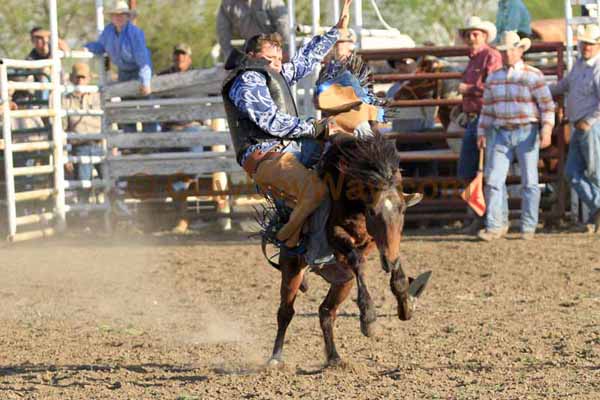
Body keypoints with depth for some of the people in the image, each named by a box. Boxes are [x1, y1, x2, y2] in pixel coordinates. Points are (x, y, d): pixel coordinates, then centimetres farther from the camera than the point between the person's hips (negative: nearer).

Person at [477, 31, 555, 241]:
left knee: (529, 182, 1)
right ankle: (495, 226, -3)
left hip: (527, 133, -4)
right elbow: (487, 107, 16)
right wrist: (481, 132, 11)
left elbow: (547, 105, -6)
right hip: (502, 134, 4)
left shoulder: (533, 76, -3)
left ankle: (528, 228, 6)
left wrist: (547, 129, -17)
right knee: (493, 180, -6)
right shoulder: (493, 78, 12)